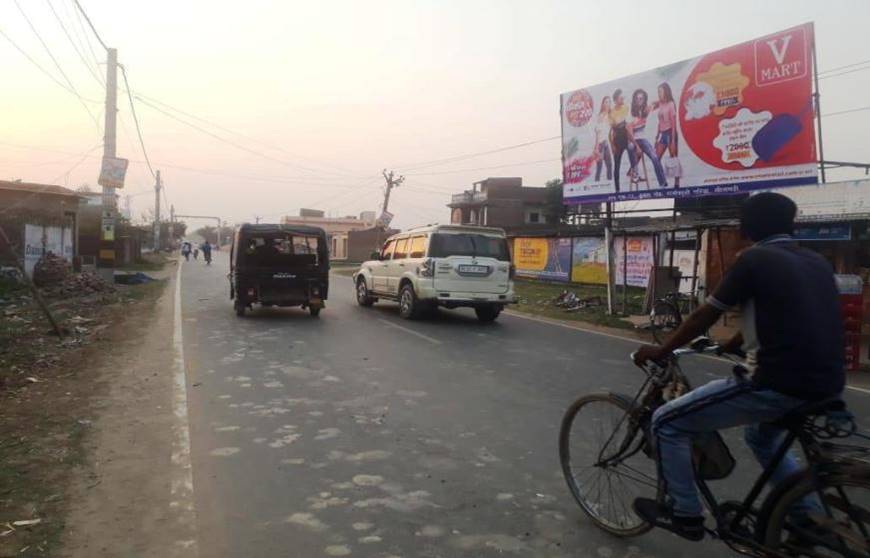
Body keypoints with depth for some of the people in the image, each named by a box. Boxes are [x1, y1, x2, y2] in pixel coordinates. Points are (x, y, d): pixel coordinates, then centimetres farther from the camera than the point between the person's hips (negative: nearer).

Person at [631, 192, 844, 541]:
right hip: (826, 384, 9)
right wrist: (729, 345, 41)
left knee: (667, 423, 4)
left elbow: (706, 315, -2)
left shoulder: (755, 259, -7)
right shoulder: (816, 263, 16)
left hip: (778, 384, -9)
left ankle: (683, 514, 15)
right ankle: (812, 519, 39)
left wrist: (661, 351, 13)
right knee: (762, 435, 38)